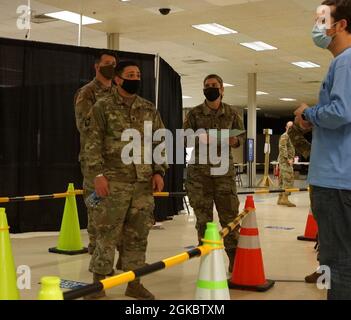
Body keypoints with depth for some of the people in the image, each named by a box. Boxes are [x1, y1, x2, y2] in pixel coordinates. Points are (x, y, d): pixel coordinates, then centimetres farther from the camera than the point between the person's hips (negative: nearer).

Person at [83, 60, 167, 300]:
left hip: (144, 182, 4)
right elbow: (93, 143, -4)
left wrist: (159, 172, 3)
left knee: (139, 233, 8)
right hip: (114, 181, -4)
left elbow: (161, 143, 13)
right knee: (107, 233, -1)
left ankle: (135, 282, 18)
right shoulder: (103, 107, 1)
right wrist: (98, 174, -12)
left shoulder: (150, 109, 13)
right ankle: (98, 282, 11)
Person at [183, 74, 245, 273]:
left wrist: (235, 141, -12)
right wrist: (200, 139, -20)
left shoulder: (232, 113, 7)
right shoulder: (195, 113, 3)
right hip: (199, 171, 0)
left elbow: (242, 136, 11)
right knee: (203, 219, 3)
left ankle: (235, 262, 12)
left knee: (230, 217, 1)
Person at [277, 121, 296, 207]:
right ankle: (285, 198, -18)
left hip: (288, 161, 10)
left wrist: (292, 159, 16)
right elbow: (282, 148, -19)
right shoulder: (284, 136, -8)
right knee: (288, 179, -15)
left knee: (283, 180, 8)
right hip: (285, 161, -10)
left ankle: (281, 198, 10)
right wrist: (287, 159, -21)